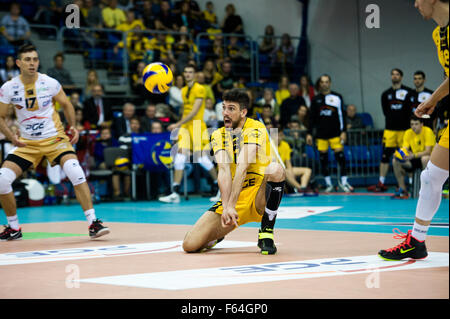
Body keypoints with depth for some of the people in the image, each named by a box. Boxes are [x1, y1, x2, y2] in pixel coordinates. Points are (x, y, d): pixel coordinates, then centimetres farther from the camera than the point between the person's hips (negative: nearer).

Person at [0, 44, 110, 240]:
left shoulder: (50, 83, -9)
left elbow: (66, 104, 7)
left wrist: (73, 126, -7)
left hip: (55, 138, -2)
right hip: (27, 142, 2)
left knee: (75, 172, -26)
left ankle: (93, 224, -18)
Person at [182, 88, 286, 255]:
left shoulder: (256, 129, -12)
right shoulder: (218, 135, 0)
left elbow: (243, 167, -25)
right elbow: (224, 169, -17)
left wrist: (231, 205, -35)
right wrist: (225, 206, -32)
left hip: (258, 197, -3)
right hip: (230, 200, 3)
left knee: (275, 169, -34)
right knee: (190, 245, -13)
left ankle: (266, 232, -18)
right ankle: (218, 234, 24)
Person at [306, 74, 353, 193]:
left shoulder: (337, 97, 4)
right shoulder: (316, 99, 9)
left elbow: (341, 115, 2)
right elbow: (312, 118, 11)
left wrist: (343, 131, -6)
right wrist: (309, 133, 6)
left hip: (335, 133, -2)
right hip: (320, 134, 2)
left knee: (340, 155, -10)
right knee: (323, 158, 3)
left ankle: (344, 182, -2)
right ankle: (328, 184, 13)